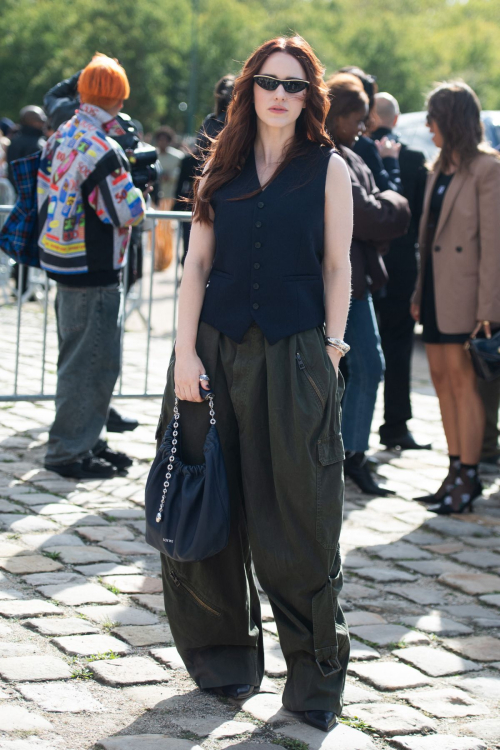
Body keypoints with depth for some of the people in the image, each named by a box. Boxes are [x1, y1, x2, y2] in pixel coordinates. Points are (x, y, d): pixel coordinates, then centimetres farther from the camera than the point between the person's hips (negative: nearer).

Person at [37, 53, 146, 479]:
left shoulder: (59, 139, 6)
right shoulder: (104, 150, -21)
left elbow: (47, 196, 14)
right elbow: (130, 214, -19)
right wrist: (131, 186, -1)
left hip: (63, 263, 9)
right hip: (94, 272, -9)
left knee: (79, 359, 18)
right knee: (93, 362, -1)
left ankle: (84, 440, 28)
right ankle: (69, 452, 4)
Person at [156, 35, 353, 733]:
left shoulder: (328, 168, 3)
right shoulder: (224, 167, 9)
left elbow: (337, 267, 3)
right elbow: (198, 262, 6)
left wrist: (331, 349, -4)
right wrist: (185, 351, -3)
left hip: (294, 356, -2)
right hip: (216, 350, 3)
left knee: (297, 516, -1)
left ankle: (316, 673, 10)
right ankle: (226, 654, 22)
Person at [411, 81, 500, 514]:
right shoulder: (442, 167, 14)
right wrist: (420, 291, 10)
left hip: (464, 292, -8)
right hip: (436, 285, 8)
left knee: (462, 380, -5)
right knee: (442, 378, 8)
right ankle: (458, 471, 14)